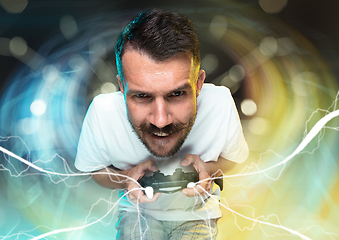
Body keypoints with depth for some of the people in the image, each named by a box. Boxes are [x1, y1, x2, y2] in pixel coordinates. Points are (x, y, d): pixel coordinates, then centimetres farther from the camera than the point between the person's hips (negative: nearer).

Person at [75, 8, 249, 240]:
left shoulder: (221, 105, -31)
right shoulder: (102, 113, -31)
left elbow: (234, 157, -8)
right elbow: (94, 169, -9)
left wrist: (209, 169, -30)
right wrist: (126, 179, -30)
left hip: (196, 212, 0)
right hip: (138, 211, 0)